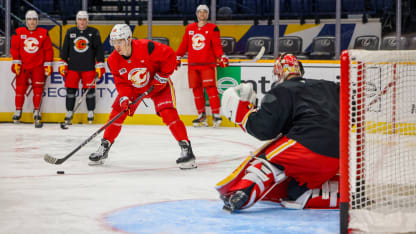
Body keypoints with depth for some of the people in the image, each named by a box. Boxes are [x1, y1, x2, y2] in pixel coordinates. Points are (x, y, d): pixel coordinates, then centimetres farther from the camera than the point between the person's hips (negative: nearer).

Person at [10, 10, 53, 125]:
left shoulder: (44, 33, 3)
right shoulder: (18, 33, 2)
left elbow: (48, 50, 6)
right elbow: (14, 48, 3)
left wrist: (48, 64, 2)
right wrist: (16, 62, -5)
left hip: (38, 66, 0)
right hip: (23, 66, 0)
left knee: (38, 88, -3)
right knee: (20, 88, -2)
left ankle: (37, 111, 7)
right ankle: (18, 111, 7)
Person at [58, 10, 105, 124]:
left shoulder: (94, 32, 2)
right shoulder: (70, 32, 9)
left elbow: (99, 50, 2)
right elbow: (65, 49, 12)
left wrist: (99, 66, -4)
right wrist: (63, 64, 7)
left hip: (88, 67, -2)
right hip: (72, 67, 2)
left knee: (89, 89, -3)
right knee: (70, 89, 0)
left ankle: (91, 113, 7)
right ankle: (69, 113, 9)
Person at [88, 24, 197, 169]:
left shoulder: (146, 48, -32)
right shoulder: (113, 61, -16)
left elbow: (170, 55, -23)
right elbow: (121, 83, -9)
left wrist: (163, 75, -22)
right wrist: (124, 98, -26)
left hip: (158, 85, -5)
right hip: (133, 88, 5)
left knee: (168, 112, -22)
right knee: (117, 113, -4)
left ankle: (186, 149, -21)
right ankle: (104, 148, 12)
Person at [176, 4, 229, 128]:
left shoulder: (212, 28, 3)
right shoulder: (189, 28, 15)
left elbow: (217, 45, -3)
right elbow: (184, 45, 19)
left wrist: (222, 57, -16)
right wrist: (177, 57, 14)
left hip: (208, 64, -4)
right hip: (193, 65, 4)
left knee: (210, 88, -12)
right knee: (196, 89, 3)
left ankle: (216, 114, -9)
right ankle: (202, 115, 12)